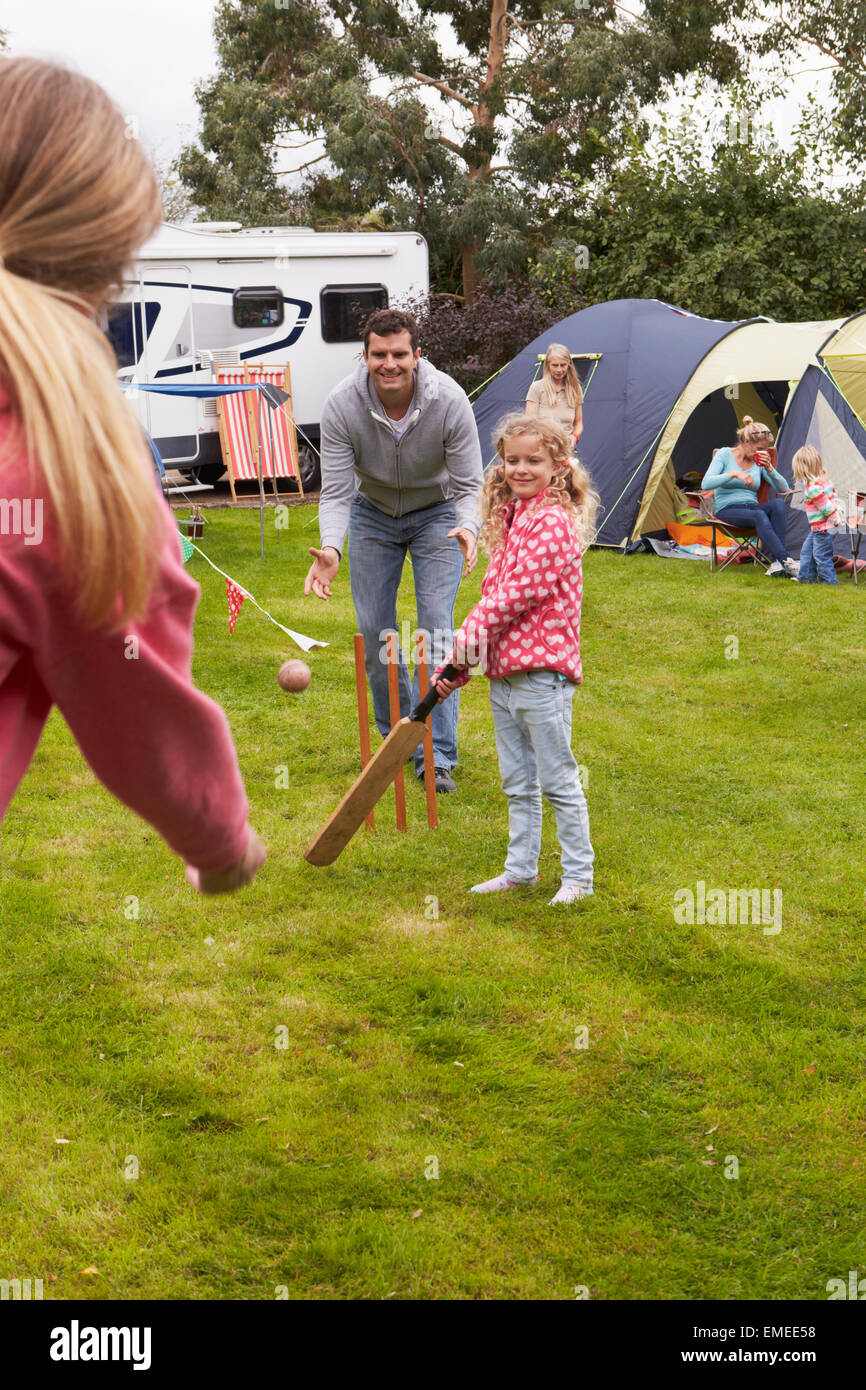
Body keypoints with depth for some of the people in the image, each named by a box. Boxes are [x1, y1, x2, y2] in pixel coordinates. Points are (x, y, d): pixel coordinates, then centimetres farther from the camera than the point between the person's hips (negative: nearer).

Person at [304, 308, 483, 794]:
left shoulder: (449, 400, -30)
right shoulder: (343, 405, -28)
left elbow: (469, 484, -23)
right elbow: (336, 491, -24)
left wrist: (468, 528, -45)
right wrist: (330, 548, -43)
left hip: (436, 514, -2)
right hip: (373, 514, 2)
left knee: (437, 626, -11)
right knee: (374, 629, 2)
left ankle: (437, 756, -7)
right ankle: (397, 737, 22)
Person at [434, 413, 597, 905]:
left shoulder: (553, 521, -14)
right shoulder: (510, 519, 14)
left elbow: (519, 593, -19)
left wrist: (469, 634, -11)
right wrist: (460, 663, 11)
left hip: (541, 667, -9)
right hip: (503, 668, 9)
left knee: (558, 779, 0)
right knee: (518, 782, 17)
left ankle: (578, 876, 10)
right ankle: (521, 868, 28)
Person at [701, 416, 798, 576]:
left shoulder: (759, 462, 11)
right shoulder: (724, 454, 0)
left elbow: (783, 488, 7)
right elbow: (706, 484, -14)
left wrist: (768, 469, -9)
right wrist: (734, 474, -24)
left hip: (752, 508, 5)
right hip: (727, 510, -5)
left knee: (779, 503, -28)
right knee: (759, 516, -37)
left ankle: (777, 562, -37)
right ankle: (786, 562, -47)